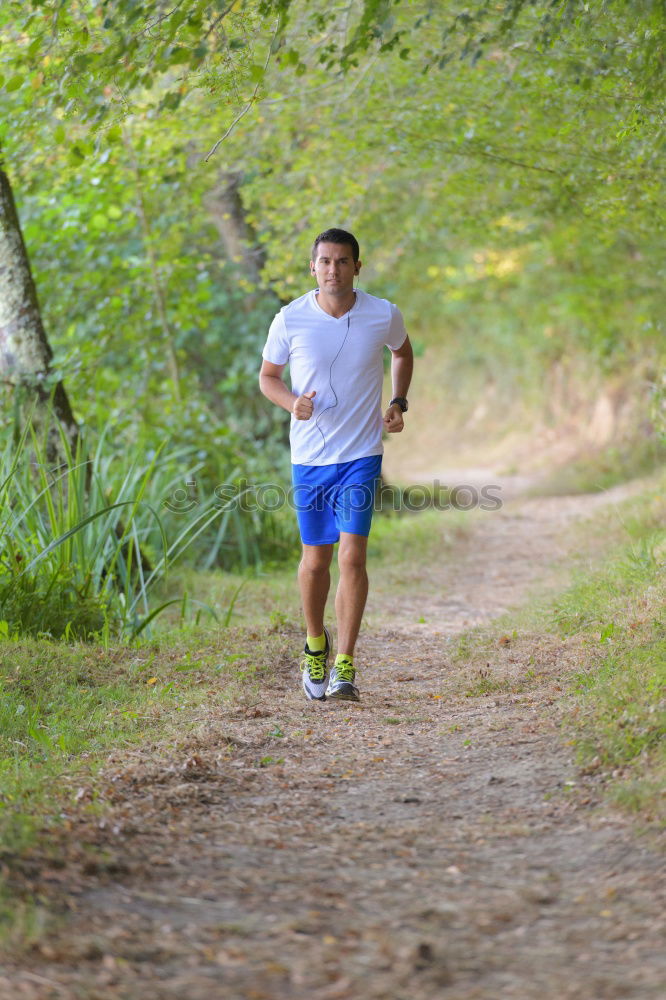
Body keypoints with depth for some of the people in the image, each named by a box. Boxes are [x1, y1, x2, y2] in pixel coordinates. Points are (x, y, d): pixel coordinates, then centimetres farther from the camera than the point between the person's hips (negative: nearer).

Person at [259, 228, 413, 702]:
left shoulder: (384, 316, -5)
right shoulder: (290, 320, -8)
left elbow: (403, 352, 18)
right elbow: (268, 376, 6)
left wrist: (399, 403, 4)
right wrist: (292, 402, -15)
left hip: (362, 454, -1)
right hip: (309, 455, 1)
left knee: (352, 556, -12)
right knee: (315, 560, 9)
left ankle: (344, 666, -5)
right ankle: (315, 645, 35)